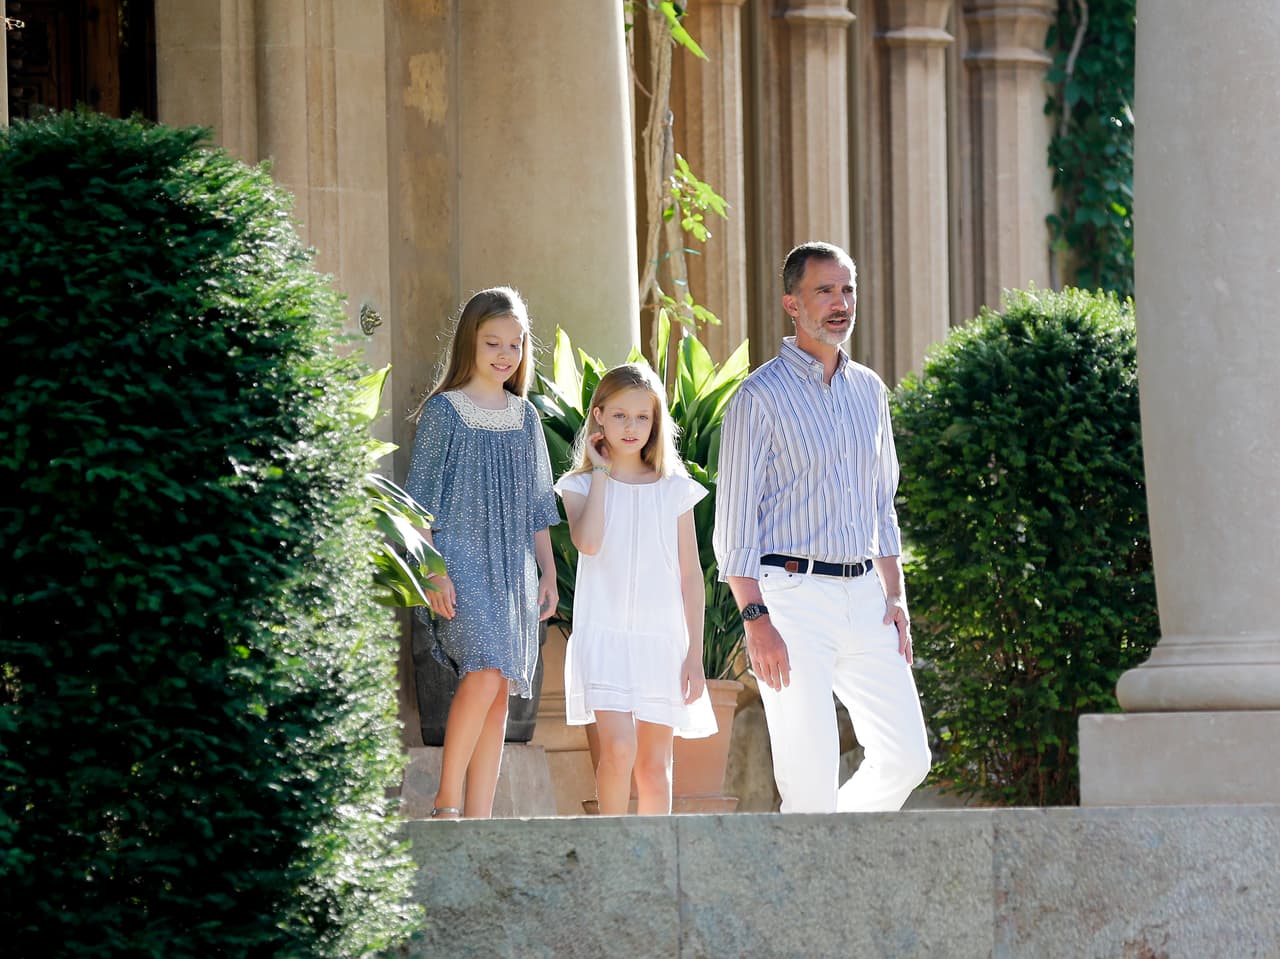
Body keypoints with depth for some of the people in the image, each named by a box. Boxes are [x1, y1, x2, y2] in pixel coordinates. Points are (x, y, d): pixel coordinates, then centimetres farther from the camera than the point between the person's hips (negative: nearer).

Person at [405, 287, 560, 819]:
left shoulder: (525, 417, 14)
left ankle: (479, 818, 2)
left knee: (499, 694, 1)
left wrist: (548, 572, 13)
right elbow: (422, 499, -4)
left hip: (514, 570, 5)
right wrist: (434, 572, -12)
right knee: (485, 673, -22)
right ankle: (446, 801, -12)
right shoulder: (443, 412, -1)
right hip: (461, 562, -5)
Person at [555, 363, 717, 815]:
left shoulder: (675, 490, 8)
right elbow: (588, 542, -18)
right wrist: (602, 473, -7)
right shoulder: (581, 485, 4)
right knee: (618, 748, -20)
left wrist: (695, 654, 4)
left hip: (662, 641, 2)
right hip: (604, 636, -2)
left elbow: (690, 575, 9)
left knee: (654, 765, 4)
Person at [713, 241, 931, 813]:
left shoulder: (868, 390, 15)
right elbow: (734, 523, -8)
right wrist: (756, 620, -16)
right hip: (793, 596, -6)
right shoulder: (761, 396, -5)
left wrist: (895, 597, 12)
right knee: (810, 776, -9)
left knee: (906, 758, 3)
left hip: (863, 596, 6)